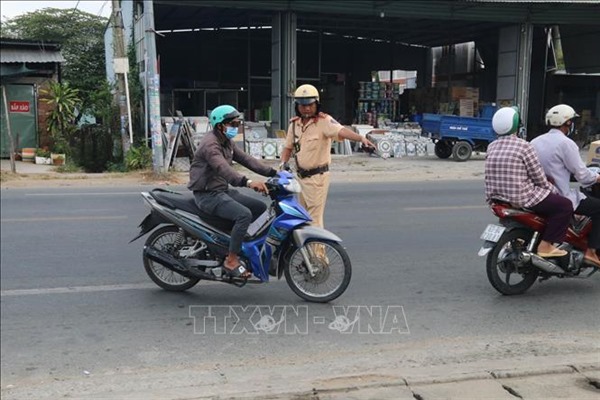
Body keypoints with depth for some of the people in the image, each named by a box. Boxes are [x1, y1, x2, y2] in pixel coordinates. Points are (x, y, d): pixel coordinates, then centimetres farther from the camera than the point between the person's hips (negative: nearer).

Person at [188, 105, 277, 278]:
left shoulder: (227, 143, 13)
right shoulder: (210, 144, -19)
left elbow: (246, 159, 7)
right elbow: (223, 168, -36)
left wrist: (273, 173, -4)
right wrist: (248, 182, -50)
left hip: (223, 190, 10)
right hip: (208, 195, -10)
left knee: (261, 208, 6)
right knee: (244, 214, -28)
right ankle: (231, 260, -21)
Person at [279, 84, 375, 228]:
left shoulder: (324, 121, -14)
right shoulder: (294, 124, 7)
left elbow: (341, 131, -31)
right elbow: (288, 147, 18)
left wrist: (361, 138, -48)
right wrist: (283, 163, 0)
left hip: (317, 177, -7)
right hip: (301, 176, 7)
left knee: (314, 218, -5)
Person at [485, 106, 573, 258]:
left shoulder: (491, 147, 7)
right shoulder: (524, 146, -13)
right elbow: (538, 178, -10)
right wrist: (553, 190, 9)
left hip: (495, 198, 8)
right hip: (521, 198, -8)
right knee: (565, 205, 2)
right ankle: (545, 246, -1)